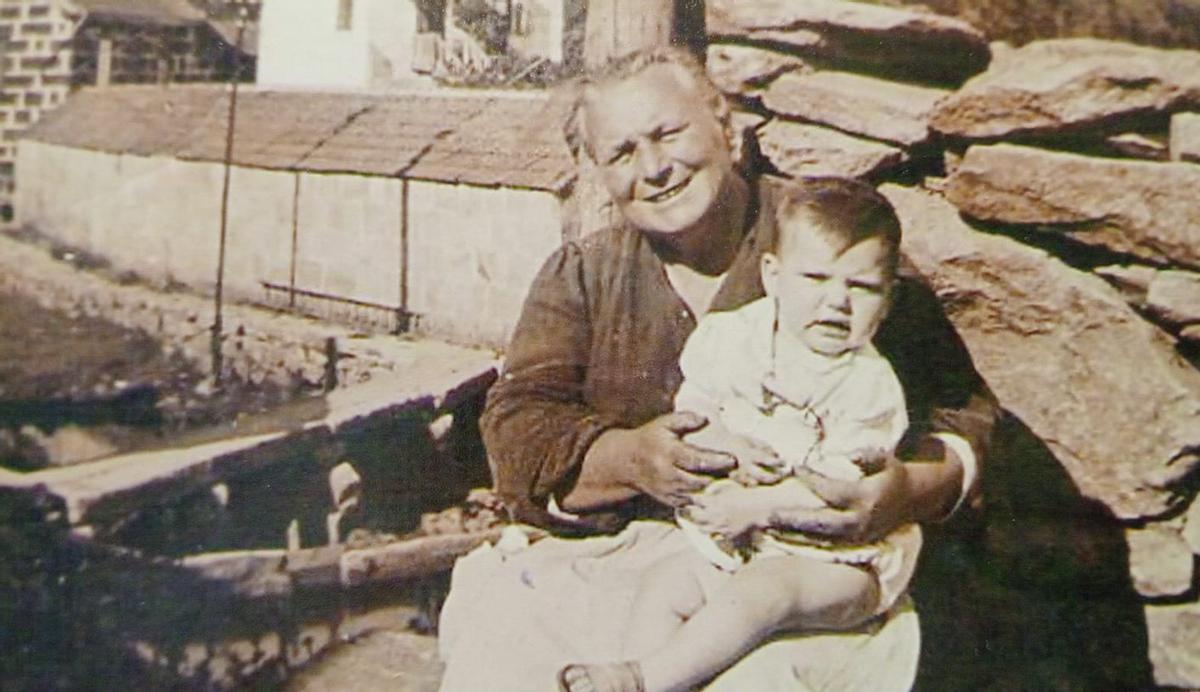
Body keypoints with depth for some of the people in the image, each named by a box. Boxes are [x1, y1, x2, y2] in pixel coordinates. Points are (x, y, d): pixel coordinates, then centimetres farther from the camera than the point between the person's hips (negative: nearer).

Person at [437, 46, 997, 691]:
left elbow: (960, 409, 3)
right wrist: (628, 458, -17)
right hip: (610, 559, 2)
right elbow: (515, 431, 2)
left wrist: (909, 490, -18)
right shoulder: (578, 276, 14)